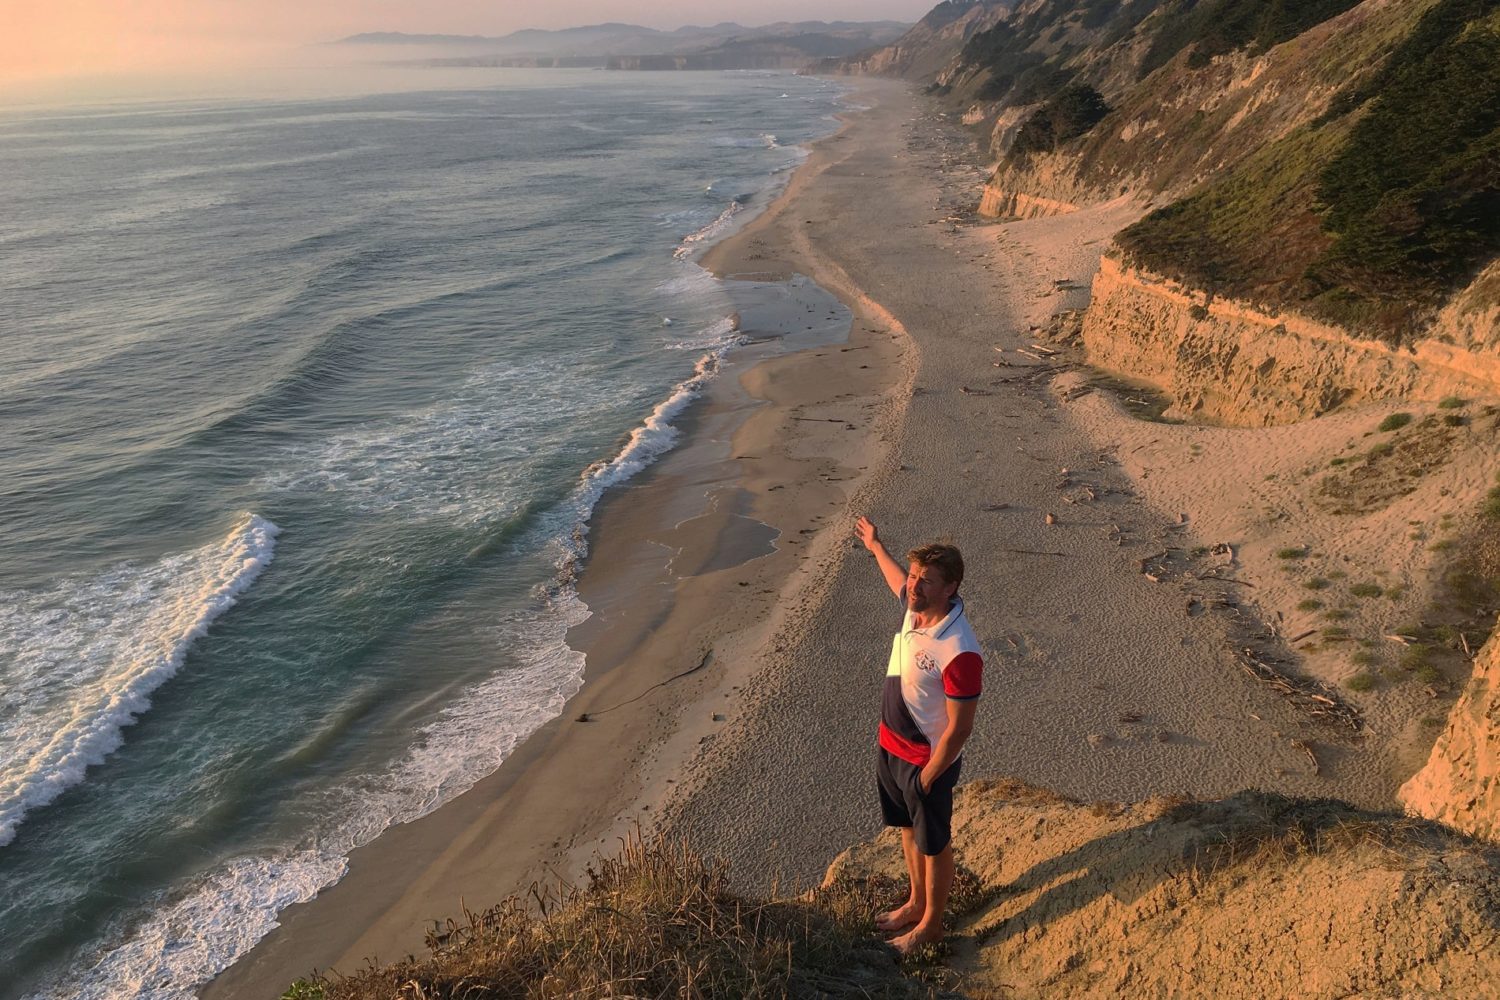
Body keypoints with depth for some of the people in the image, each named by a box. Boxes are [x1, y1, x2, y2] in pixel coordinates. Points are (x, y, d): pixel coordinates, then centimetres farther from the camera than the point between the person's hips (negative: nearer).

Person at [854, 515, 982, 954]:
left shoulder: (959, 652, -34)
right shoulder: (916, 606, -9)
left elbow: (959, 728, -26)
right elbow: (900, 581, 18)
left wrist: (926, 778, -18)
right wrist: (876, 547, 33)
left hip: (927, 759, -8)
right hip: (892, 745, 8)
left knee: (933, 843, 15)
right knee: (909, 829, 27)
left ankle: (931, 923, 37)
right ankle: (916, 903, 49)